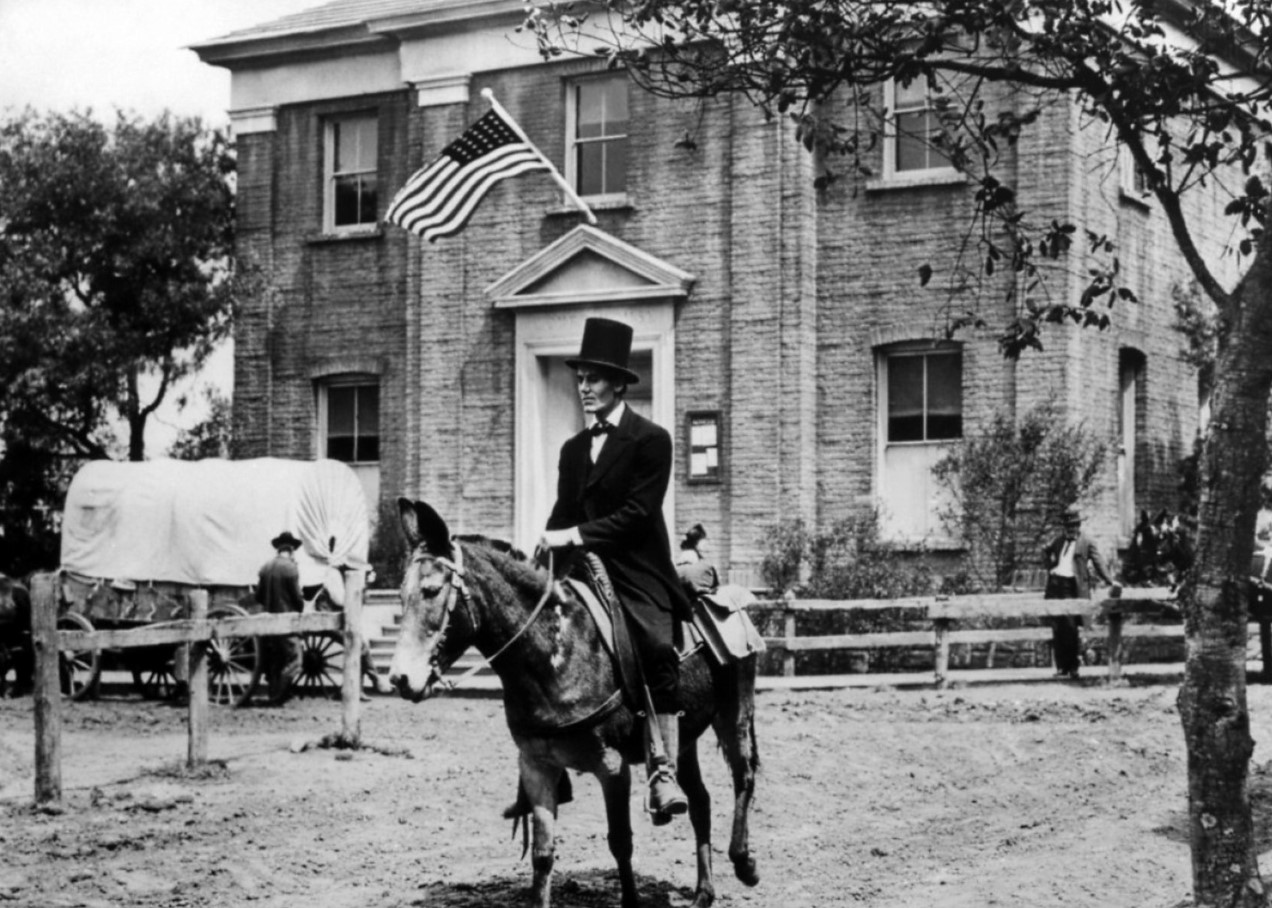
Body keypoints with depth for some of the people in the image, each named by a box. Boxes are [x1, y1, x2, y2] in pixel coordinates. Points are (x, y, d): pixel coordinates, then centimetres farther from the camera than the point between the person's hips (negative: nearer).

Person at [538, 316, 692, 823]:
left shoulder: (651, 440, -1)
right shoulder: (573, 449, 20)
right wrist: (549, 545, -3)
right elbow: (563, 515, 18)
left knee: (656, 651, -24)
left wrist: (576, 534, -18)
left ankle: (664, 772, -21)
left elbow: (638, 513, -12)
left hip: (637, 576, -6)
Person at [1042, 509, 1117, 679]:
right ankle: (1061, 667, 9)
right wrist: (1049, 565, 10)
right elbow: (1046, 552, 29)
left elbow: (1098, 563, -3)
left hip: (1073, 588, -4)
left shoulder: (1087, 543, 2)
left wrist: (1110, 582, -13)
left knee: (1071, 628, -6)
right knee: (1057, 629, 3)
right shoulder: (1059, 540, 16)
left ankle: (1073, 667, 3)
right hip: (1055, 585, 4)